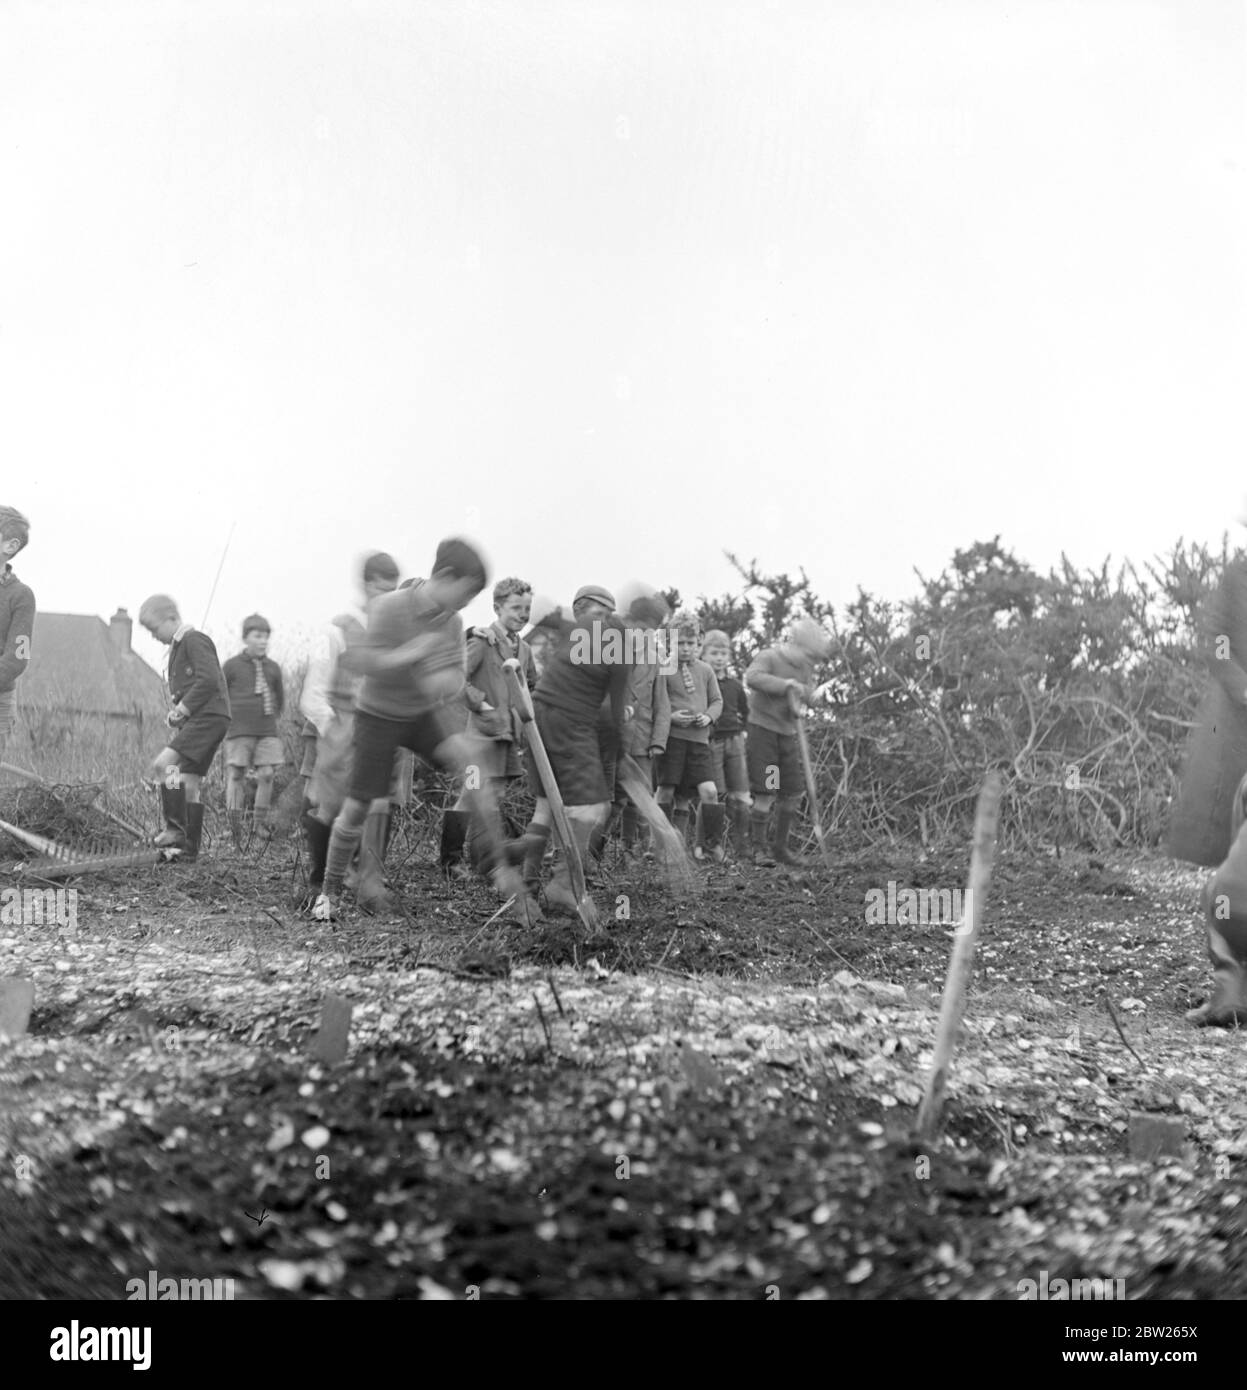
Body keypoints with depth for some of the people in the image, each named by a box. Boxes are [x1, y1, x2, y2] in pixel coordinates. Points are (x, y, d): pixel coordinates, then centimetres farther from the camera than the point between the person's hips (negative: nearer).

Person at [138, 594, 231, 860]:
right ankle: (189, 846, 11)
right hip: (197, 720, 10)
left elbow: (208, 680, -20)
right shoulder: (178, 647, 23)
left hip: (208, 716, -10)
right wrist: (178, 715, 9)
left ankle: (175, 828, -21)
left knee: (162, 764, -21)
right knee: (188, 784, 8)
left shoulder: (194, 640, -7)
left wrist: (181, 710, -15)